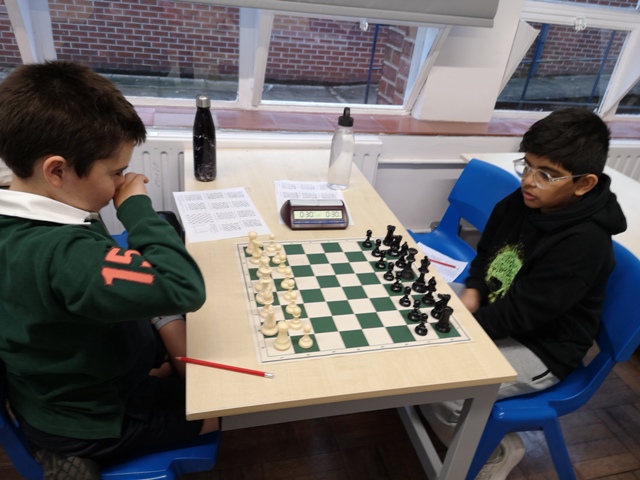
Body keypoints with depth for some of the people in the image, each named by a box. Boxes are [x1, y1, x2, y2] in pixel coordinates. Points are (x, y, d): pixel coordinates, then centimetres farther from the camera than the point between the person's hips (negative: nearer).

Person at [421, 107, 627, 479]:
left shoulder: (584, 243, -28)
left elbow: (519, 313, -27)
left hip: (540, 348, -8)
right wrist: (472, 291, -7)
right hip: (493, 311, 8)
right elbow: (487, 250, 10)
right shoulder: (523, 201, -5)